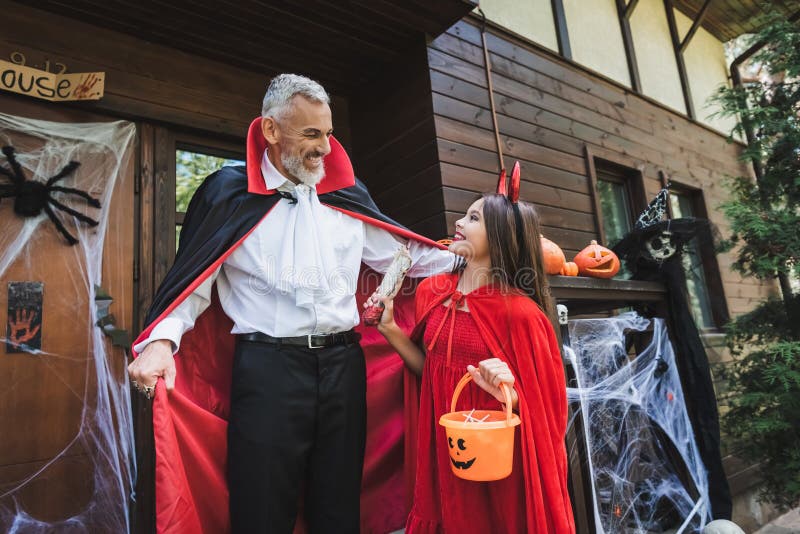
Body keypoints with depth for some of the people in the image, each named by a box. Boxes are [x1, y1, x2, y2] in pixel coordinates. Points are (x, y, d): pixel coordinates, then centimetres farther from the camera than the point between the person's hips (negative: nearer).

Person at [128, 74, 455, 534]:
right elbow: (193, 280, 1)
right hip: (267, 368, -3)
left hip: (342, 364, 4)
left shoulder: (347, 194, 10)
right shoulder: (230, 194, 1)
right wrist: (162, 340, -16)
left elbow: (401, 254, 14)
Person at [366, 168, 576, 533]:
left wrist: (510, 392, -29)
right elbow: (430, 370, 7)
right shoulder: (432, 291, -1)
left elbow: (542, 403, -9)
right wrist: (389, 329, -3)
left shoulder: (518, 311, -17)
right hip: (443, 449, 5)